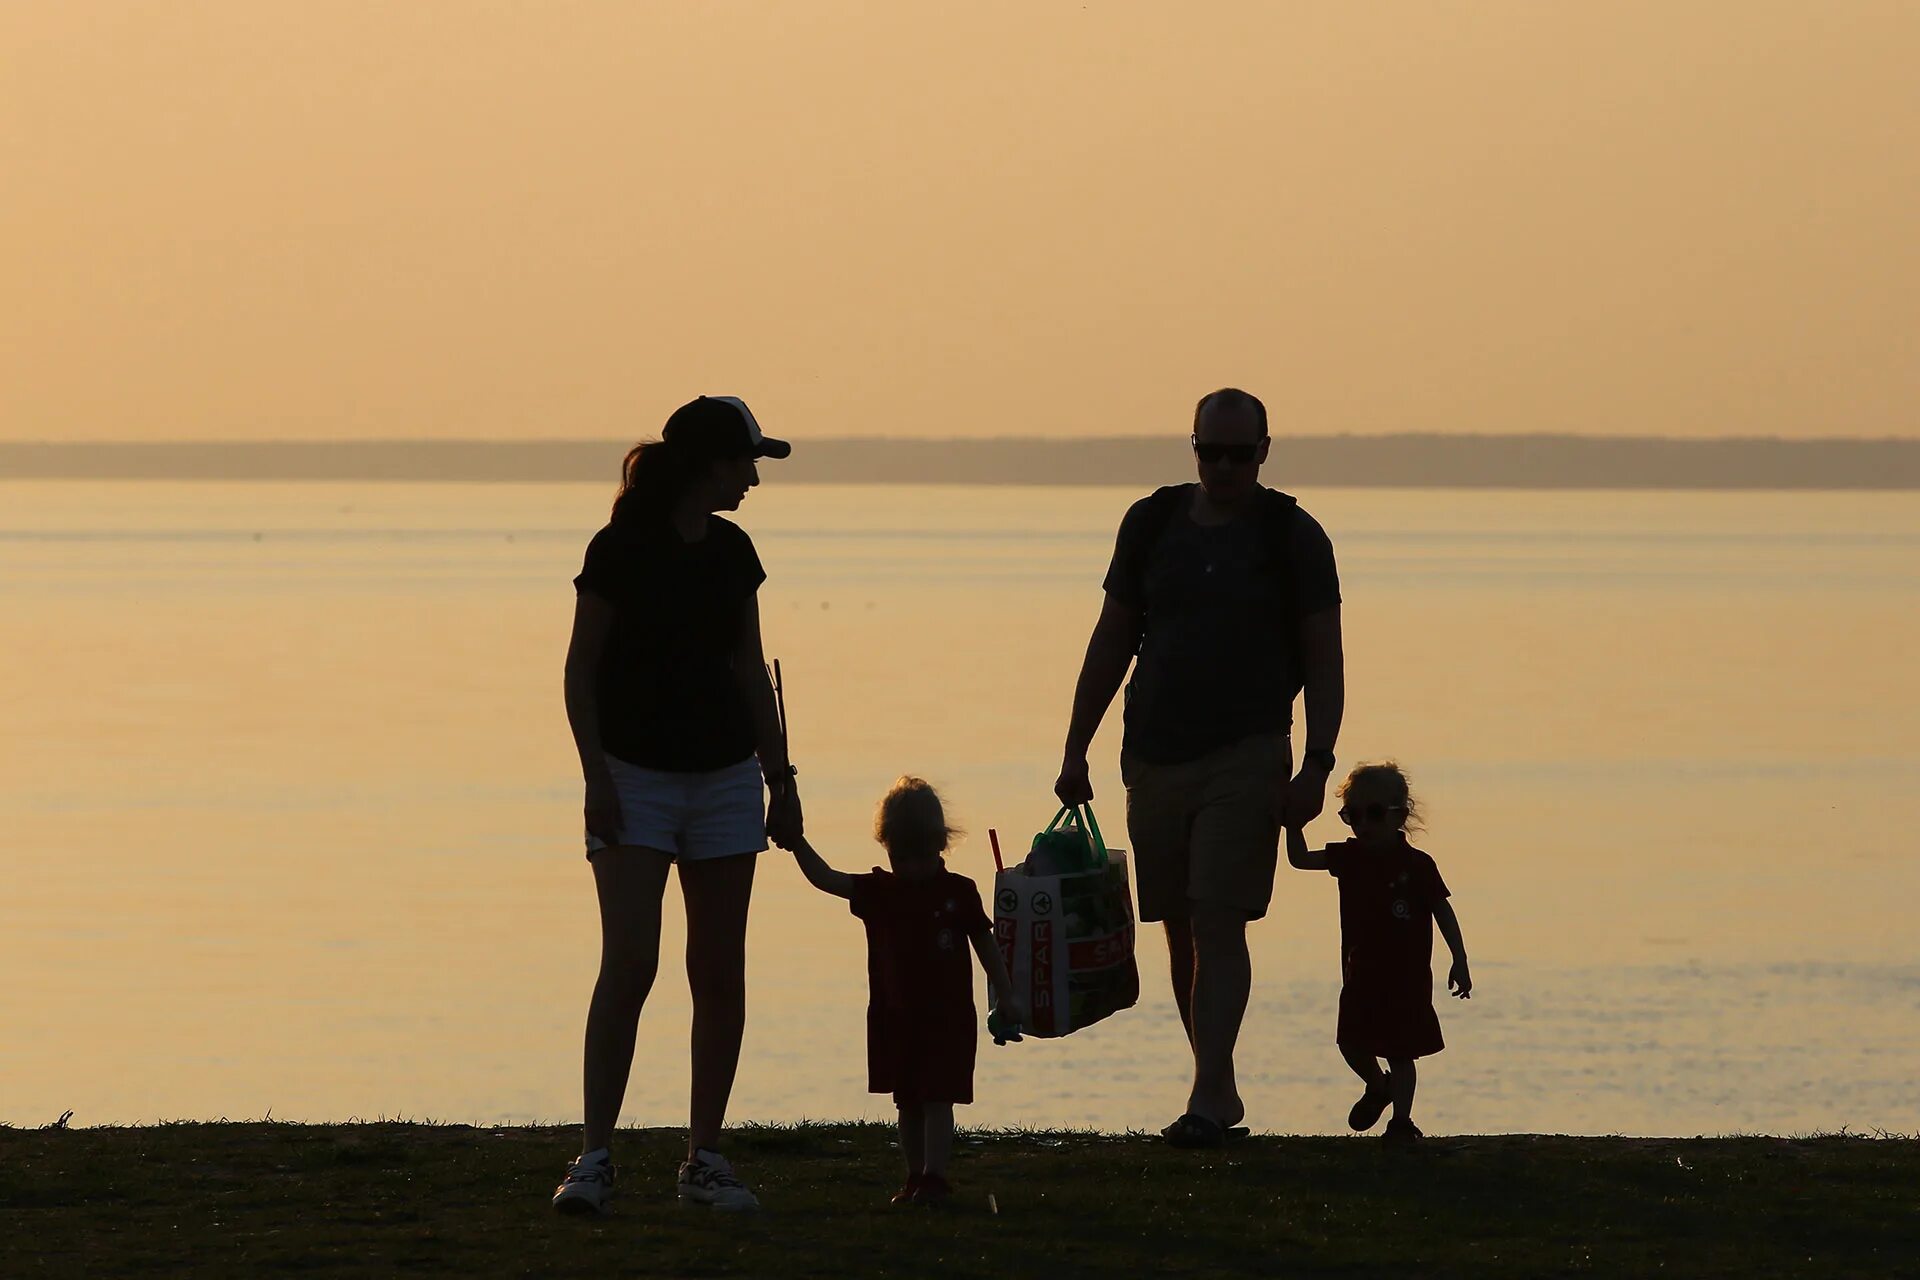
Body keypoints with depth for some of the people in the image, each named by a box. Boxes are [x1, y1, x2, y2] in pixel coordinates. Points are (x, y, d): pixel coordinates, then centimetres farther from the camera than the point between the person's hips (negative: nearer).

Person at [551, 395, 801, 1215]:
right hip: (636, 776, -6)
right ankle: (595, 1157, -11)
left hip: (724, 775, 6)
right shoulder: (620, 549, -9)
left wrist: (780, 778, 14)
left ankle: (705, 1158, 9)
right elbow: (580, 670, -6)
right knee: (629, 966, -14)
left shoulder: (732, 552, 8)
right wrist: (596, 778, -13)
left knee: (720, 975, 3)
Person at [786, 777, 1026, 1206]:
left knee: (937, 1098, -9)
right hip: (895, 1017, 4)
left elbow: (986, 946, 5)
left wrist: (1006, 996, 4)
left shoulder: (957, 893, -1)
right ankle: (916, 1177, 17)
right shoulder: (877, 892, 5)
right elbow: (826, 879, -2)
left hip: (948, 1016, -4)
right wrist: (797, 843, -15)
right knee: (908, 1103, 9)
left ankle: (935, 1176, -11)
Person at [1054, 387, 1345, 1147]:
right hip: (1156, 756, 4)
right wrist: (1075, 751, 9)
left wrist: (1316, 766, -11)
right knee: (1181, 930, 7)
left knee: (1218, 923, -13)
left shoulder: (1293, 537, -1)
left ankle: (1207, 1100, -18)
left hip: (1246, 757, -4)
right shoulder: (1152, 525, 8)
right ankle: (1221, 1091, 17)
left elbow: (1324, 662, -1)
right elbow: (1112, 643, 13)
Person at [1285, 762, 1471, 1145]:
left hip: (1407, 978, -4)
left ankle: (1401, 1119, 8)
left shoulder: (1416, 866, -8)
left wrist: (1460, 962, -7)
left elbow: (1443, 913, -4)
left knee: (1400, 1051, -1)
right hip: (1361, 975, 4)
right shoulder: (1349, 858, 4)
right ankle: (1378, 1087, 34)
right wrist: (1293, 823, -11)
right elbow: (1300, 859, 4)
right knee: (1351, 1042, 4)